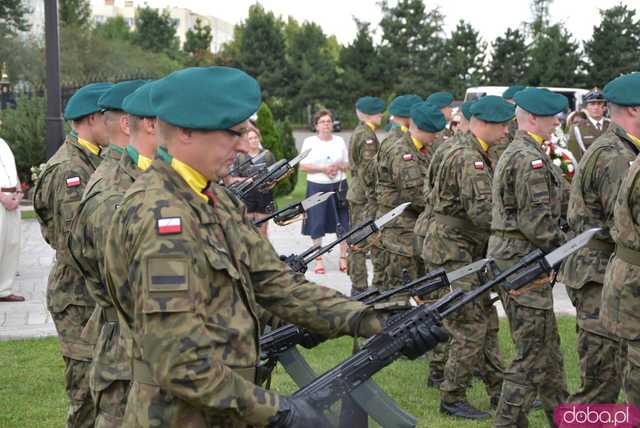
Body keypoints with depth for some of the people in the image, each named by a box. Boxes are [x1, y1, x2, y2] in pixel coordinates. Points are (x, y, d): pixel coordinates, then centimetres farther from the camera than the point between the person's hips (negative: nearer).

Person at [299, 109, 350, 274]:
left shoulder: (339, 141, 9)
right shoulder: (309, 142, 1)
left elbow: (348, 165, 13)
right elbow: (302, 166, -4)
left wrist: (338, 166, -9)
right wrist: (323, 169, -15)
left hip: (339, 186, 2)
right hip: (317, 186, -2)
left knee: (342, 223, 2)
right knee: (317, 224, -1)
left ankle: (343, 258, 10)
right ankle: (318, 259, 8)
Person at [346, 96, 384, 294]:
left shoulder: (358, 132, 15)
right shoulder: (367, 136, -16)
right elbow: (369, 170, -20)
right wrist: (373, 199, -19)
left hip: (356, 194, 10)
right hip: (364, 196, -10)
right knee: (361, 241, -6)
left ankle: (357, 285, 20)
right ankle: (359, 286, -2)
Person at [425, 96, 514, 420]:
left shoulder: (477, 153, 14)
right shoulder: (467, 157, -20)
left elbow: (483, 202, 17)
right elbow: (482, 211, -27)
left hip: (469, 251, 10)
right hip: (452, 250, -10)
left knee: (482, 320, 15)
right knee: (471, 327, -6)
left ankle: (499, 389, 24)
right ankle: (452, 399, 5)